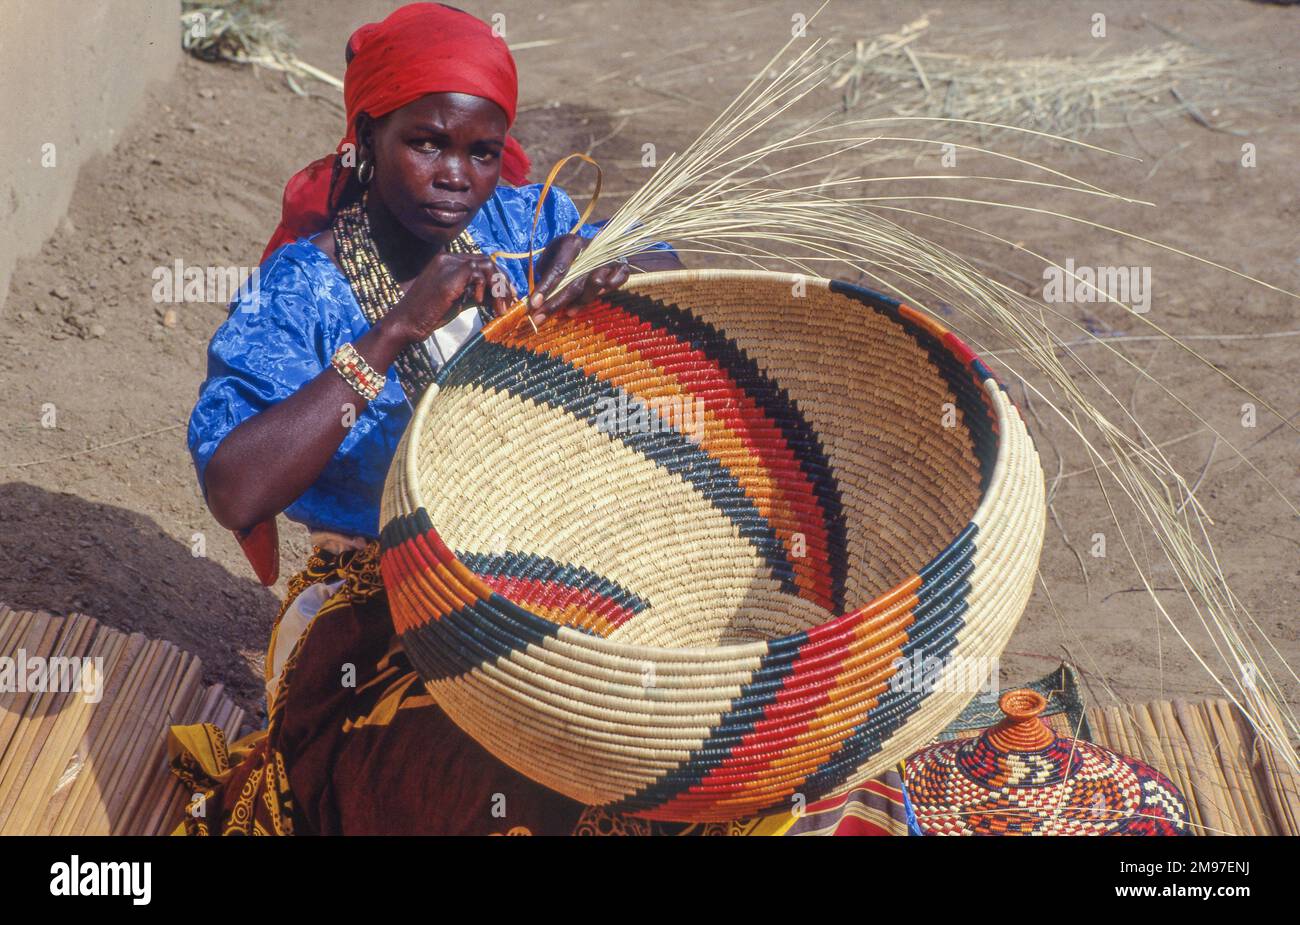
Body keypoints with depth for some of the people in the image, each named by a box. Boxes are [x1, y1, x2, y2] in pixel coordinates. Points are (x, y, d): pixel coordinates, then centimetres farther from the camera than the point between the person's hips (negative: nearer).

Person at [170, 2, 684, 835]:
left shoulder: (521, 221, 1)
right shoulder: (302, 291, -13)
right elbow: (234, 495, -26)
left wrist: (607, 264, -16)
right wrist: (395, 332, -30)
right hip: (375, 606, -5)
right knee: (504, 781, -30)